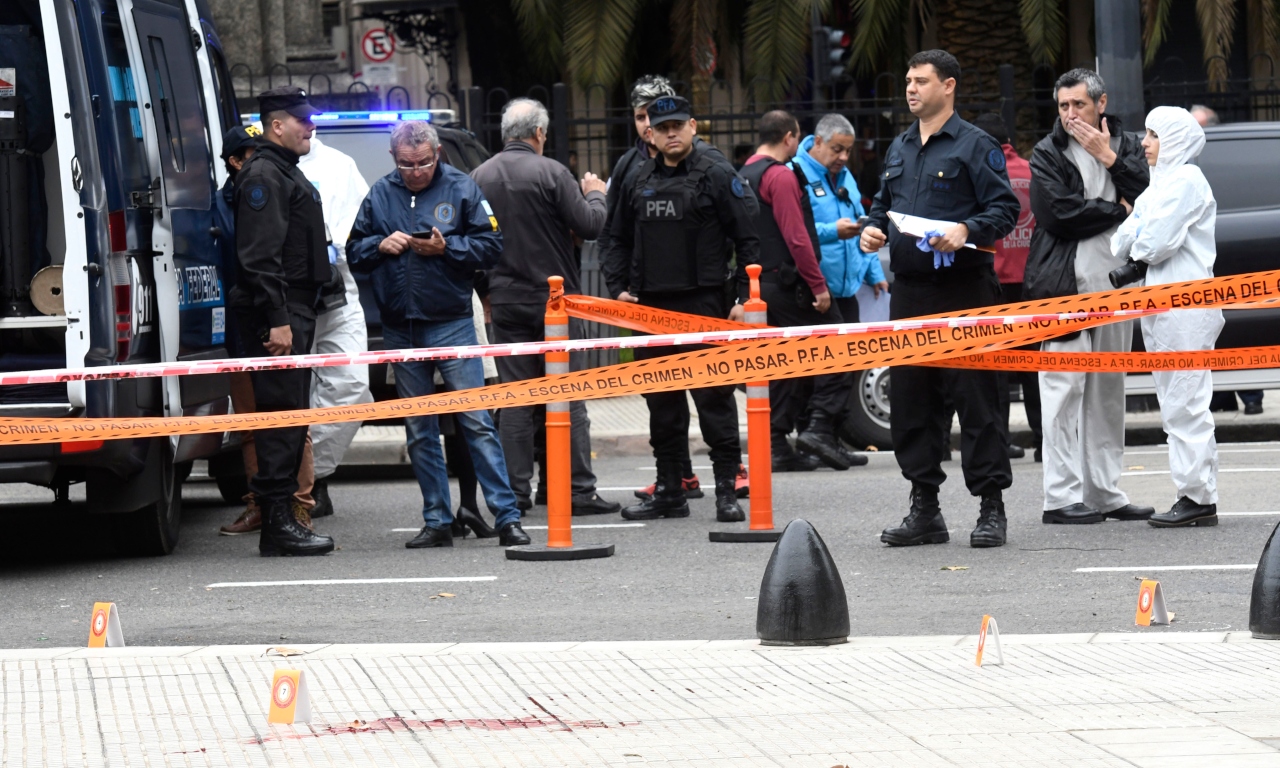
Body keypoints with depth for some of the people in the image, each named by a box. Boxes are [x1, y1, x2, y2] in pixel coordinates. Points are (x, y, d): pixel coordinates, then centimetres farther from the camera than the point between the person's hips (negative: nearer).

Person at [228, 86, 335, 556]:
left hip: (295, 313, 11)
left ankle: (281, 520, 15)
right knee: (281, 413, -11)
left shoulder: (286, 174, 22)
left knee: (290, 416, 11)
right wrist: (277, 320, -24)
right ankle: (276, 523, -12)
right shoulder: (263, 176, -12)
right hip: (277, 316, -11)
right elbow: (260, 255, -20)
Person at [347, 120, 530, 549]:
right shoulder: (380, 195, 9)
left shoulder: (461, 189, -1)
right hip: (400, 329, 4)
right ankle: (437, 522, 15)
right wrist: (381, 245, -7)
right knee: (419, 431, 8)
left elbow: (490, 248, -3)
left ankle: (507, 518, -9)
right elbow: (354, 253, 14)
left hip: (451, 324, -4)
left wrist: (446, 247, -16)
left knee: (476, 420, -9)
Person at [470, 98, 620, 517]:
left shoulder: (480, 177, 5)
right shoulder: (550, 173, -11)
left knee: (515, 398, 8)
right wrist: (595, 195, 10)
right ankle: (579, 489, -2)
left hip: (505, 300, 4)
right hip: (553, 295, -4)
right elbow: (589, 226, -9)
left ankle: (516, 489, 6)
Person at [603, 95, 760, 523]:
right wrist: (622, 287, 12)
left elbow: (748, 239, -4)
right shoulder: (639, 182, 14)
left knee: (714, 395, -7)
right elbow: (619, 239, 26)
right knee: (661, 402, 9)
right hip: (651, 306, 6)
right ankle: (669, 491, 16)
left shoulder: (716, 175, -3)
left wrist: (745, 296, -10)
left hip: (703, 303, -6)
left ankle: (727, 490, -4)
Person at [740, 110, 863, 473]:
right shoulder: (780, 176, -12)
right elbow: (796, 238, -18)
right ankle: (821, 427, -11)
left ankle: (776, 444, 7)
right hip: (789, 281, -9)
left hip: (760, 283, 9)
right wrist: (818, 285, -16)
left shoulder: (746, 175, 16)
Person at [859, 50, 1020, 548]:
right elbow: (884, 205, 27)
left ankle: (991, 507, -2)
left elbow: (1005, 208, -8)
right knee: (909, 399, 7)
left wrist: (967, 231, -24)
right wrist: (872, 228, 6)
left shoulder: (975, 146, -3)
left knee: (975, 396, -6)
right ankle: (924, 508, 14)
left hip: (963, 288, -7)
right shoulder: (899, 150, 18)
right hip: (909, 291, 7)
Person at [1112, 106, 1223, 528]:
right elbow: (1124, 242, 15)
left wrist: (1135, 244, 3)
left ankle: (1199, 498, -9)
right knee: (1177, 404, 10)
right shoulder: (1161, 182, 20)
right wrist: (1131, 244, -6)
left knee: (1185, 405, -10)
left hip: (1185, 307, -10)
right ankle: (1195, 496, 13)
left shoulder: (1186, 180, -10)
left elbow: (1154, 243, -16)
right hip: (1163, 304, 10)